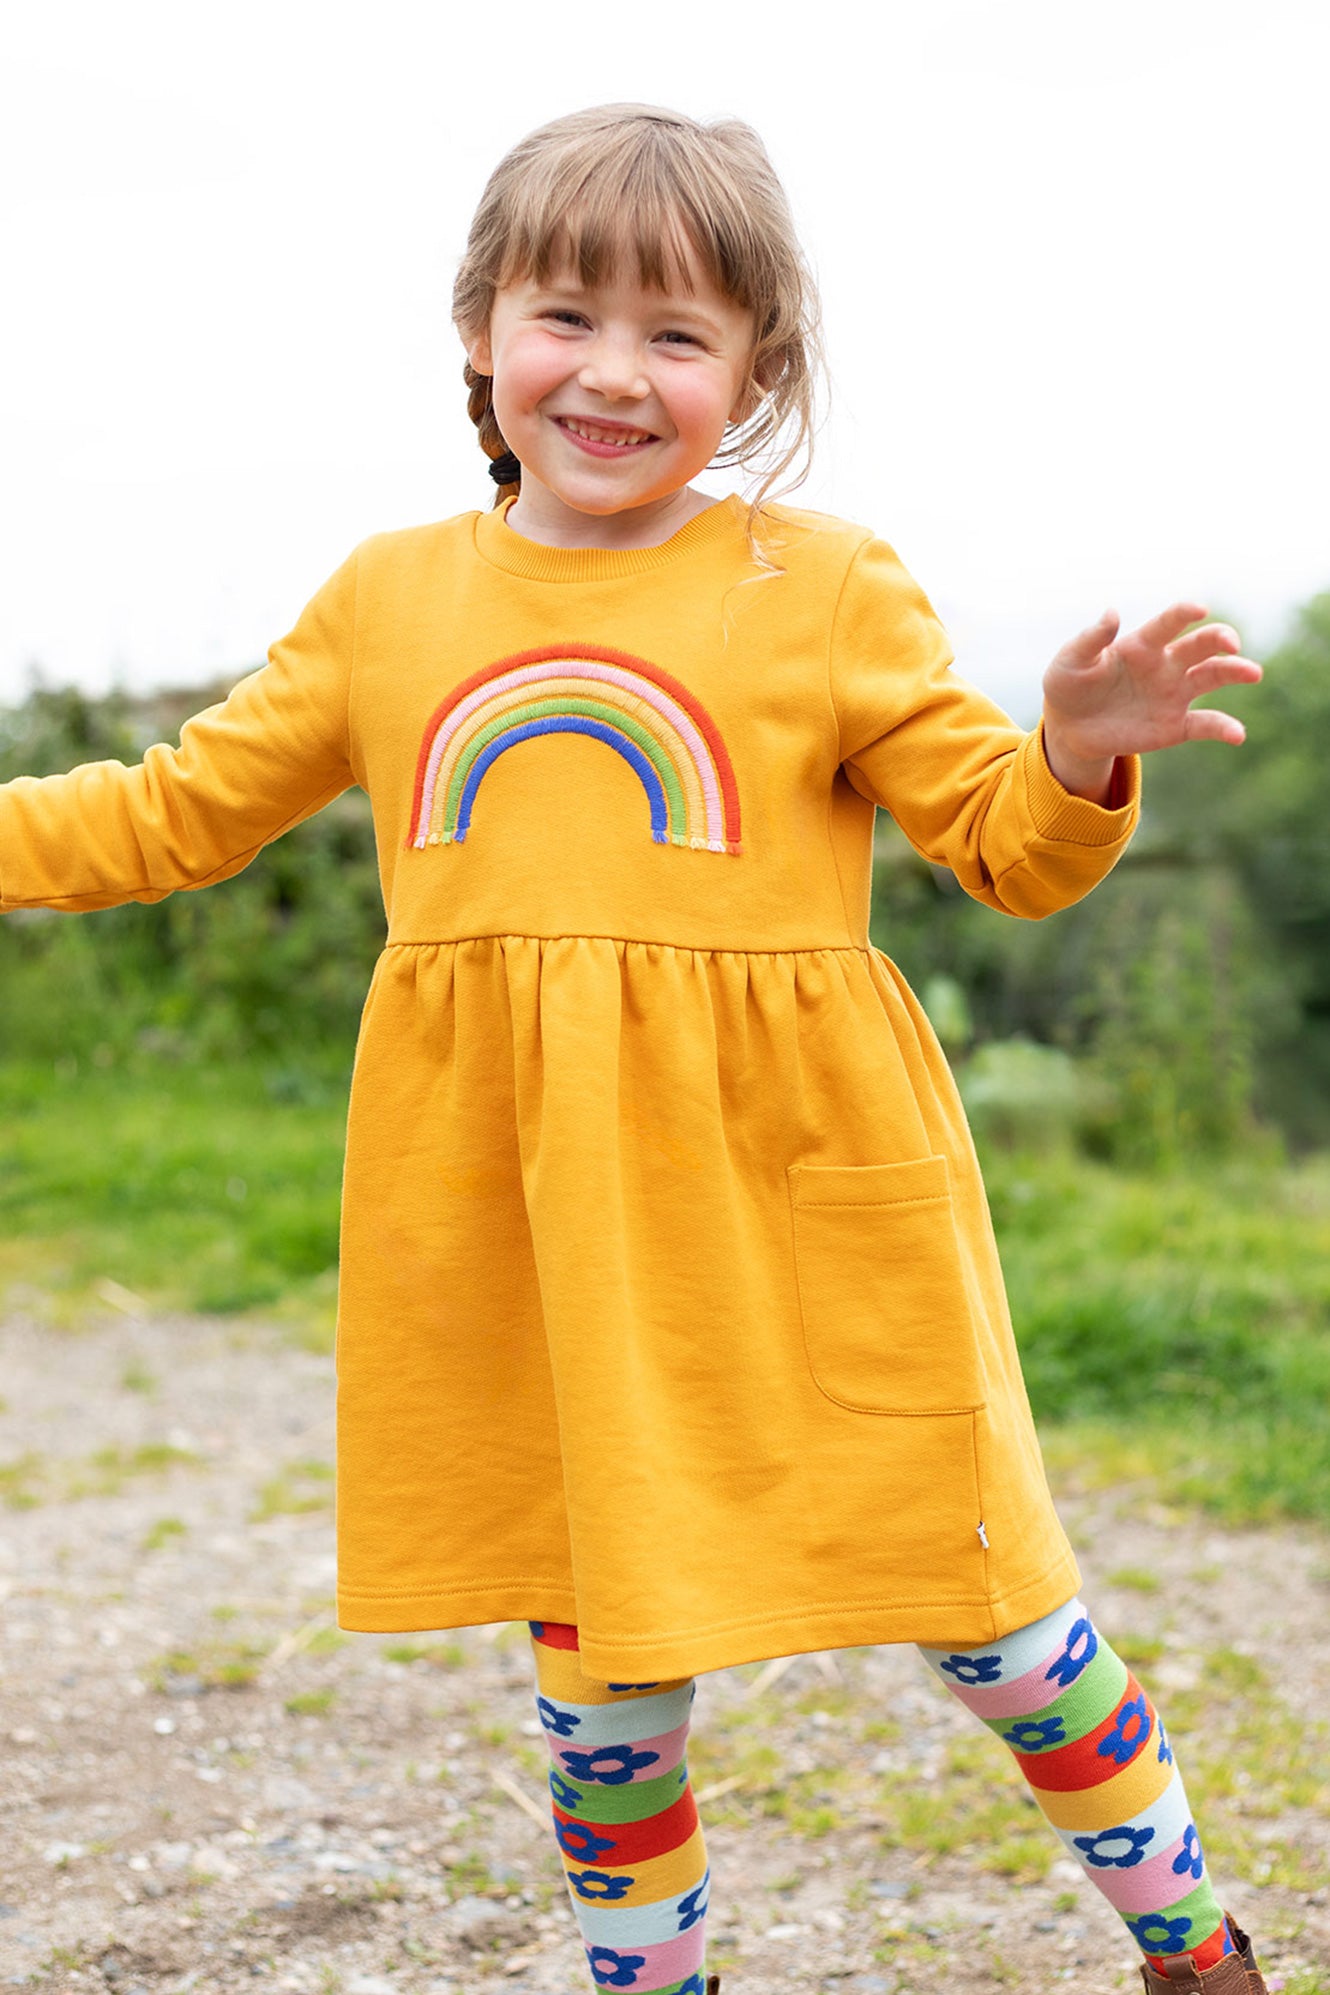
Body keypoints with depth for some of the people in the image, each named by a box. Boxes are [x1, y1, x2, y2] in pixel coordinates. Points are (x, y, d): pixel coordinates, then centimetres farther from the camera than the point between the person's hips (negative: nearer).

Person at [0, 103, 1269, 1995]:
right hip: (522, 1227, 3)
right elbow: (182, 810, 17)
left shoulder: (824, 590, -1)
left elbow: (1011, 844, 1)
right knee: (596, 1653, 13)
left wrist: (1079, 755, -20)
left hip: (792, 1194, -2)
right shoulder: (391, 601, 7)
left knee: (985, 1609, 6)